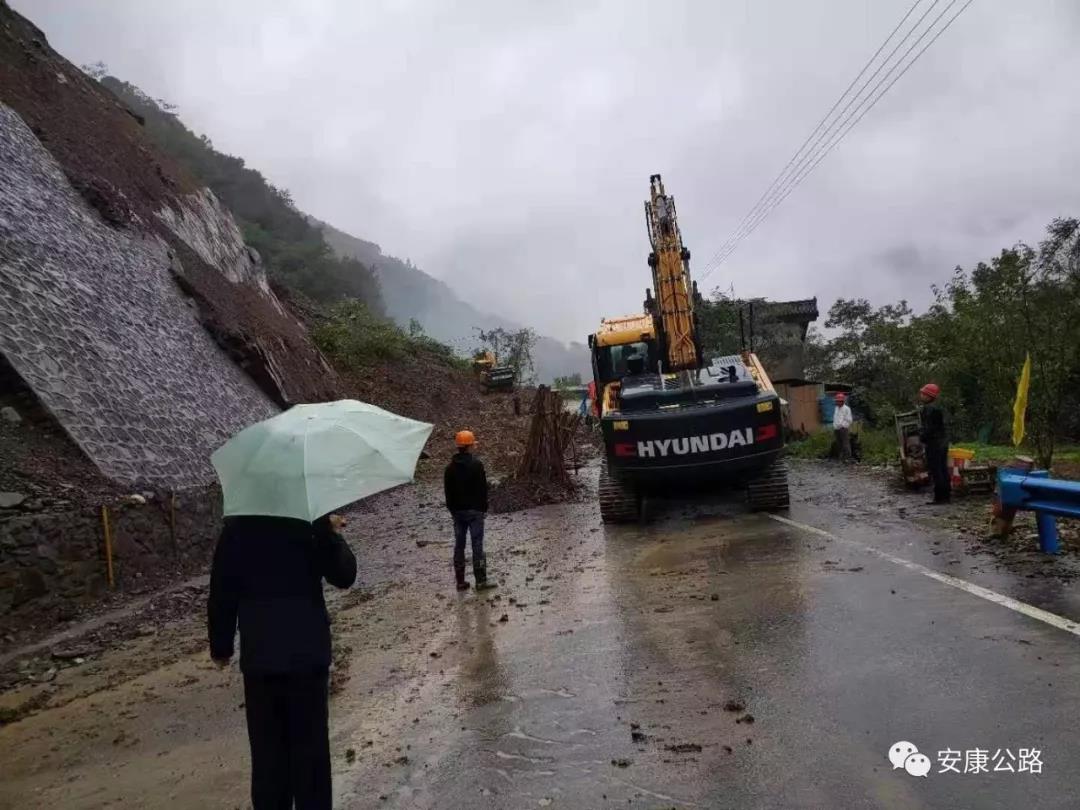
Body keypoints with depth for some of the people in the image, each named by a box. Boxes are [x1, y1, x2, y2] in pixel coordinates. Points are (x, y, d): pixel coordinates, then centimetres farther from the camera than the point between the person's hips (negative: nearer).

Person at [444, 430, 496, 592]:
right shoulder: (476, 464, -12)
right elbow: (483, 488, -11)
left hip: (457, 511, 5)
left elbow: (448, 491, 10)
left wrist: (452, 509, 17)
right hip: (474, 510, -5)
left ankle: (460, 581, 14)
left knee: (459, 545, 9)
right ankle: (481, 581, 1)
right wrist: (484, 508, -2)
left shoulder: (450, 467, 5)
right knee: (477, 545, -2)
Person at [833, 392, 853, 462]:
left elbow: (849, 420, -9)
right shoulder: (836, 408, 16)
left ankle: (847, 458, -7)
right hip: (837, 429, 7)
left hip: (843, 429, -7)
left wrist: (842, 425, -13)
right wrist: (834, 426, 12)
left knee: (845, 443, -9)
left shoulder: (846, 409, -7)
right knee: (839, 444, 9)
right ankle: (842, 457, 16)